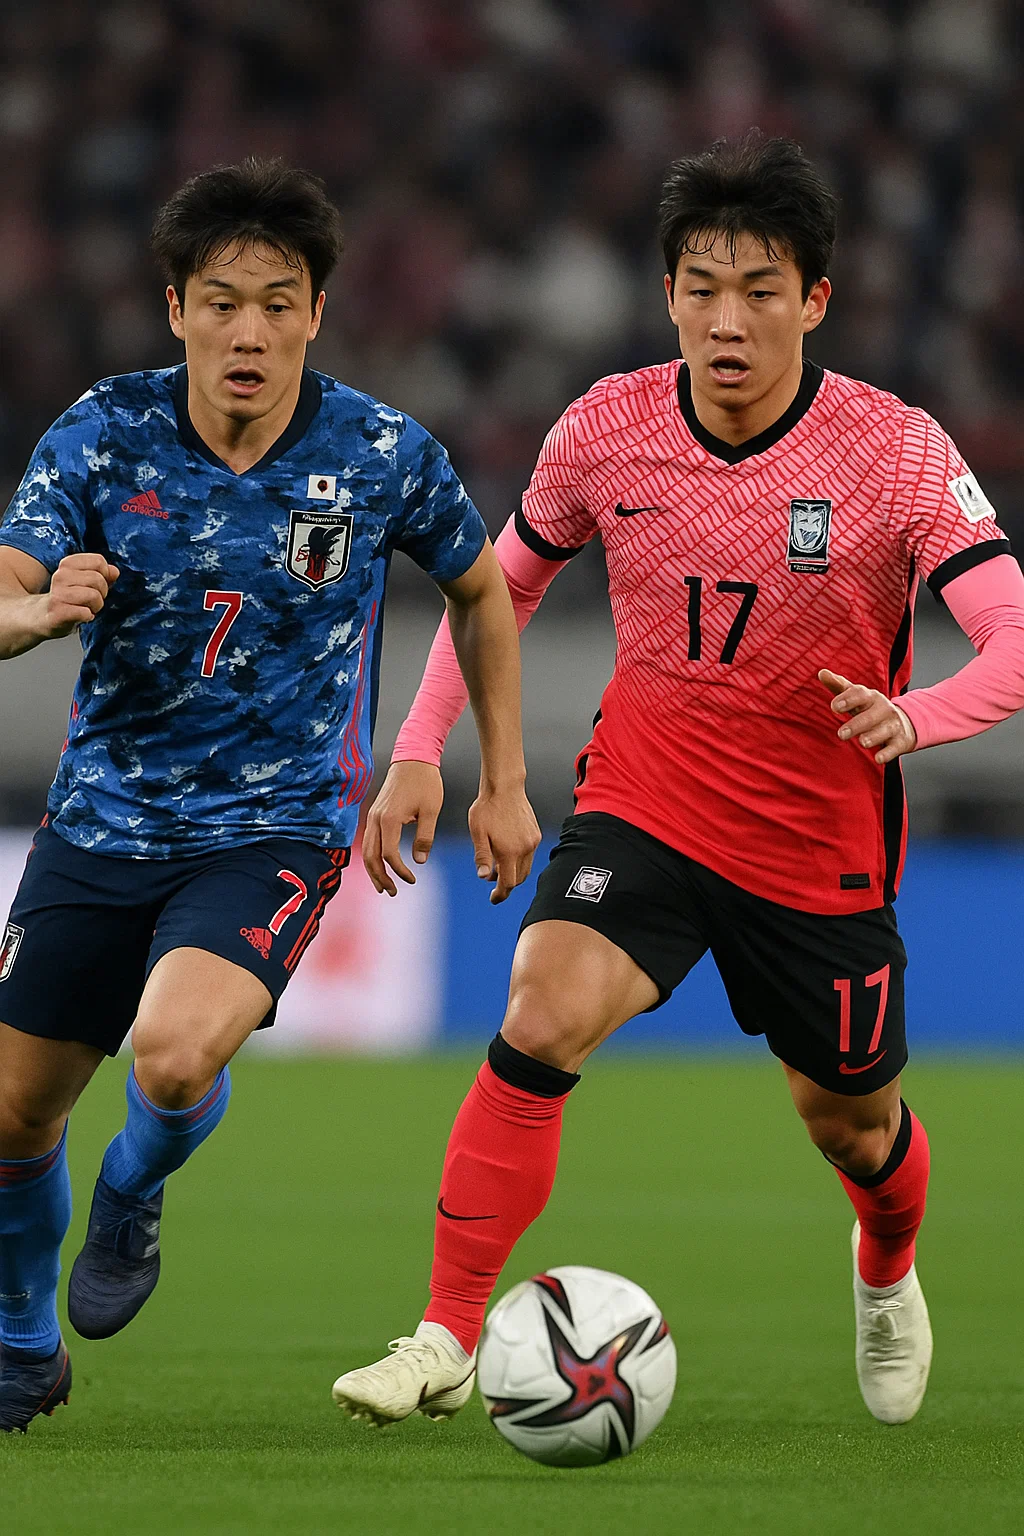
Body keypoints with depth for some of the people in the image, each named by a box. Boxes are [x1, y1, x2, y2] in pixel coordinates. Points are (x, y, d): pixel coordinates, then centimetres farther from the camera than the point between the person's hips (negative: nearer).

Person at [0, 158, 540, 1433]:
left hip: (275, 831, -2)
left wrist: (503, 781, 9)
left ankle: (135, 1190, 8)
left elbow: (480, 590, 9)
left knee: (175, 1054, -29)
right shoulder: (105, 434, -8)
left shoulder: (384, 456, -9)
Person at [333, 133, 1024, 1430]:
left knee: (852, 1123, 15)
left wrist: (915, 715, -46)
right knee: (539, 1024, -25)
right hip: (643, 808, 1)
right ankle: (447, 1342, -19)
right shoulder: (608, 428, -9)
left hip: (823, 844, -1)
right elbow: (501, 581, 10)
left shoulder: (895, 452, -18)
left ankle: (888, 1276, 52)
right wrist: (420, 749, 1)